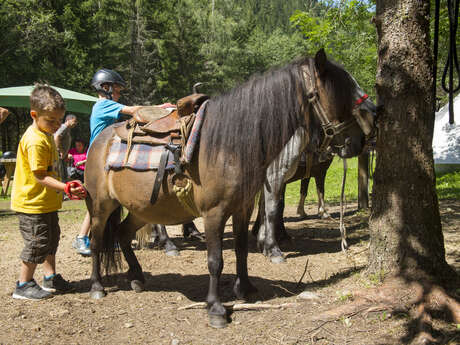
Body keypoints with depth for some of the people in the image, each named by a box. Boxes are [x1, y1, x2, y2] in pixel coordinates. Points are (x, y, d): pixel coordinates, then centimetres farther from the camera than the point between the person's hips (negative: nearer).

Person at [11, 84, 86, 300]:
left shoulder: (46, 135, 8)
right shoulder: (35, 141, -23)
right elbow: (40, 177, -26)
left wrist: (66, 187, 15)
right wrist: (66, 188, -32)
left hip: (47, 202, 10)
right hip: (32, 203, -10)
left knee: (51, 240, 18)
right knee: (37, 244, -2)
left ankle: (51, 278, 32)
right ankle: (23, 286, 13)